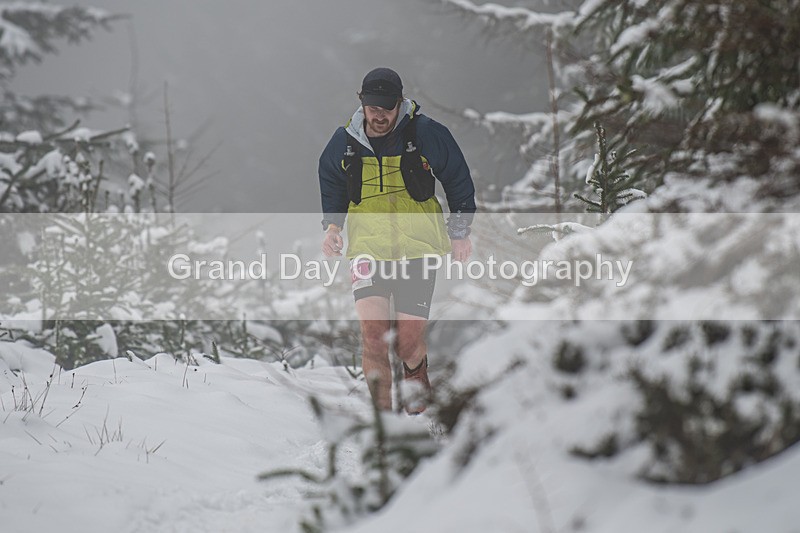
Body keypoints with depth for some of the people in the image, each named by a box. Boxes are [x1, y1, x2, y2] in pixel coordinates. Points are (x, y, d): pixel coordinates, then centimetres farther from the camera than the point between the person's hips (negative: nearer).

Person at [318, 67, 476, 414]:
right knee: (372, 333, -18)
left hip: (418, 248, -1)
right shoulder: (343, 144, 3)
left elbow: (459, 182, 9)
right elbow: (331, 190, 22)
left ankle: (416, 373, 35)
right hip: (367, 248, 1)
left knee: (409, 343, -1)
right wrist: (331, 227, 7)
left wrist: (460, 233, 8)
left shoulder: (428, 135, -5)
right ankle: (382, 410, -8)